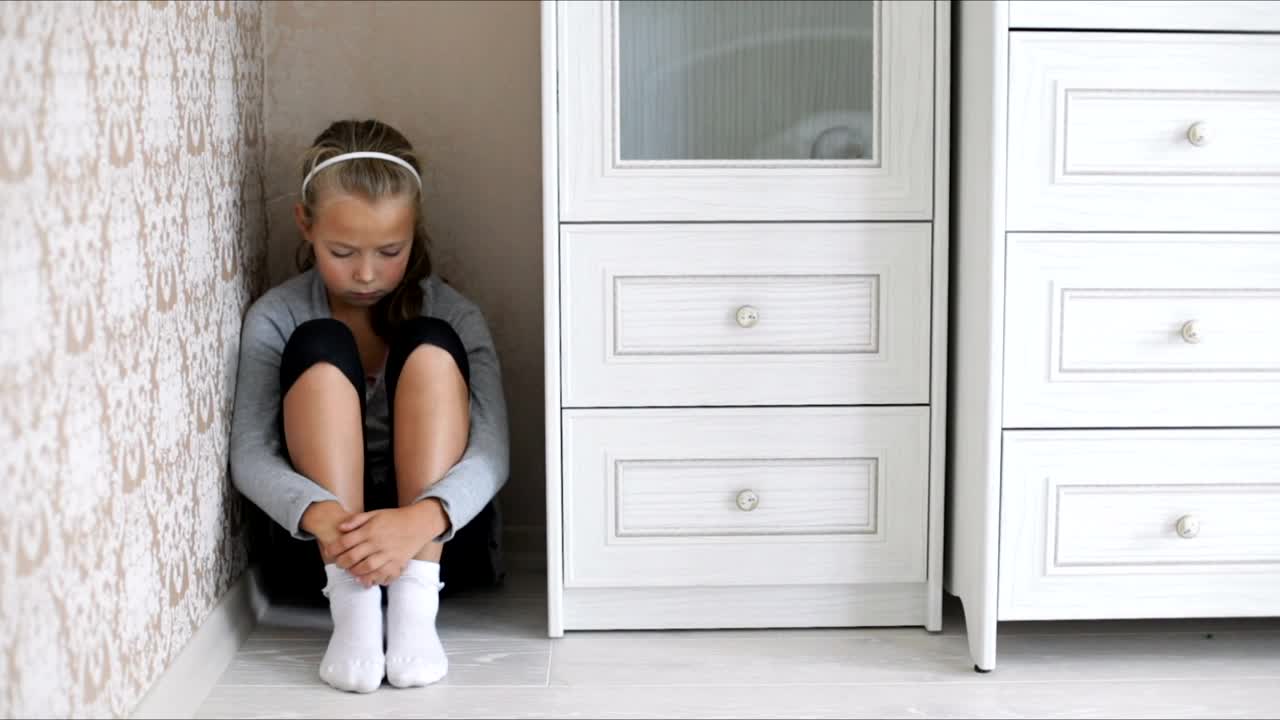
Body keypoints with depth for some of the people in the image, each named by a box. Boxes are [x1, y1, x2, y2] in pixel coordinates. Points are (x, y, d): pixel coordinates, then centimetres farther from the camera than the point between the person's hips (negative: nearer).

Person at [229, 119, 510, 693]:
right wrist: (322, 516, -36)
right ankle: (352, 606, -32)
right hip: (319, 542, 0)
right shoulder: (275, 317, -3)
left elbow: (490, 451, -16)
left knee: (430, 345, -21)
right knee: (320, 347, -21)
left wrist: (420, 520, -38)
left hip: (433, 535, 0)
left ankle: (415, 603, -29)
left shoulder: (454, 313, -4)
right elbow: (250, 455, -14)